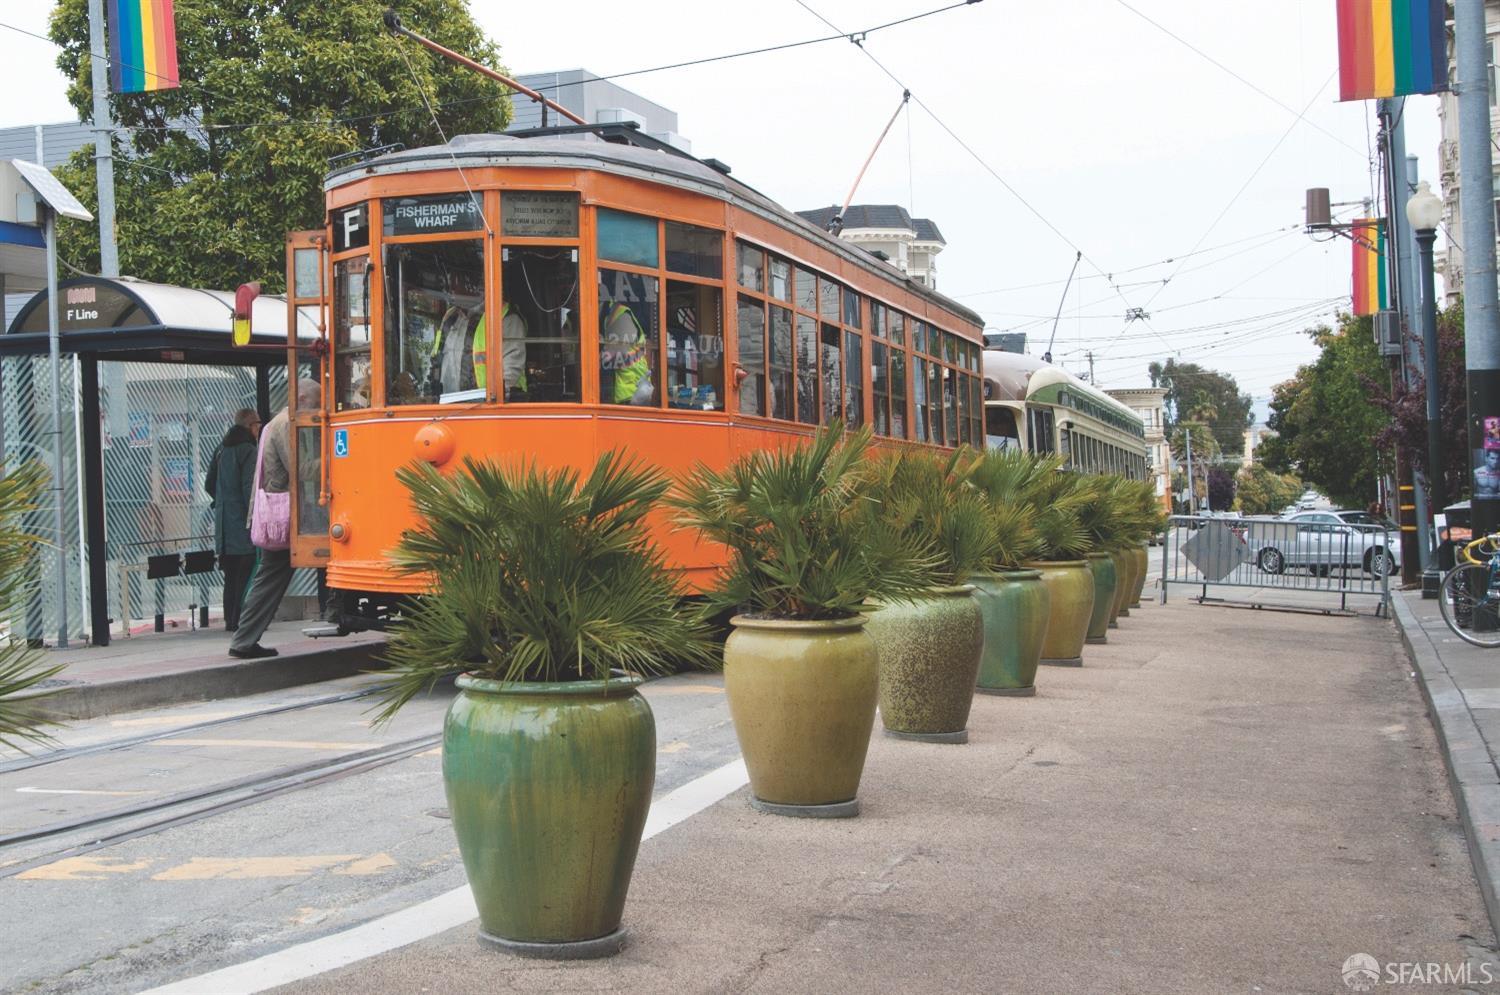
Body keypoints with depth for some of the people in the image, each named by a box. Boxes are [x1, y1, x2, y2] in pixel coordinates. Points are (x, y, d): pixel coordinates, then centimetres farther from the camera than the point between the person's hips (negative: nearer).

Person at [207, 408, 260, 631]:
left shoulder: (222, 450, 14)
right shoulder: (247, 450, -11)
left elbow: (209, 483, 18)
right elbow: (250, 487, -17)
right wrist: (255, 518, -15)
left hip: (224, 523, 8)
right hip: (242, 522, -8)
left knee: (231, 576, 13)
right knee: (245, 573, -4)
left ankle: (230, 620, 15)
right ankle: (239, 620, -7)